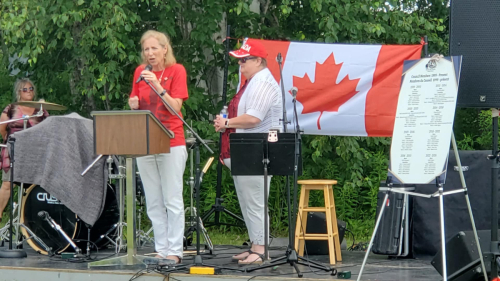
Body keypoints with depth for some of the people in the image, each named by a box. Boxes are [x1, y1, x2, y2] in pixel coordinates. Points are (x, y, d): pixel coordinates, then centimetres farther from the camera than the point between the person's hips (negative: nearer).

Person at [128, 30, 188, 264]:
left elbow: (176, 107, -10)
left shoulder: (176, 70, -3)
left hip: (171, 143, -5)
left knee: (172, 201, -5)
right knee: (153, 202, 5)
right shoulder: (140, 72, 11)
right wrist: (133, 103, -3)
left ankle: (174, 251, -2)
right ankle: (161, 249, 10)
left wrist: (157, 86, -20)